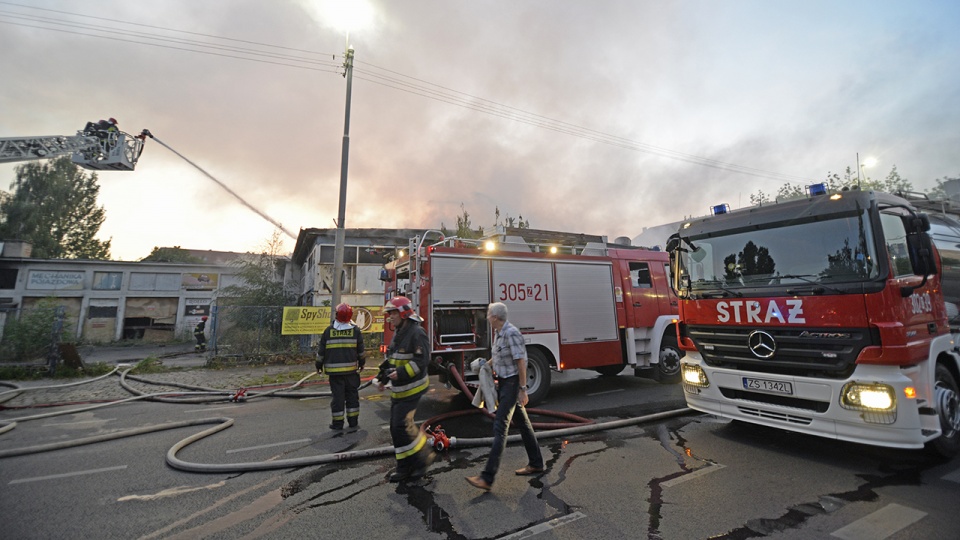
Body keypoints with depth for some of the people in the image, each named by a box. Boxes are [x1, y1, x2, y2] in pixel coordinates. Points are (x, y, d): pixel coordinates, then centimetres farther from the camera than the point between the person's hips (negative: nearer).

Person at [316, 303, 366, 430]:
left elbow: (321, 350, 3)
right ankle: (353, 420, 18)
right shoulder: (355, 330, -2)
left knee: (337, 396, 6)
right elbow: (361, 350, 6)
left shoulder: (329, 330, -3)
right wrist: (361, 362, 20)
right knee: (352, 395, 12)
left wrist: (319, 365, 16)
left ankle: (337, 423, 12)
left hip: (334, 370, 0)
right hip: (351, 369, 1)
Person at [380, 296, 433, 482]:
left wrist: (401, 373, -28)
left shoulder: (416, 333, -17)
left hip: (411, 389, -9)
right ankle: (404, 468, 23)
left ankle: (422, 456, 10)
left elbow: (422, 360, -24)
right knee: (396, 428, 11)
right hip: (398, 390, 9)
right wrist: (384, 377, 14)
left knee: (402, 426, -11)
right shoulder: (398, 333, 12)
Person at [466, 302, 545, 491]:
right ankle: (536, 464, 32)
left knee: (500, 426, -10)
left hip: (512, 384, -10)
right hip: (504, 382, 10)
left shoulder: (511, 333, -21)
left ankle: (487, 478, -8)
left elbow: (521, 362, -21)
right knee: (523, 422, 18)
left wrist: (523, 389, -20)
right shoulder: (498, 333, 7)